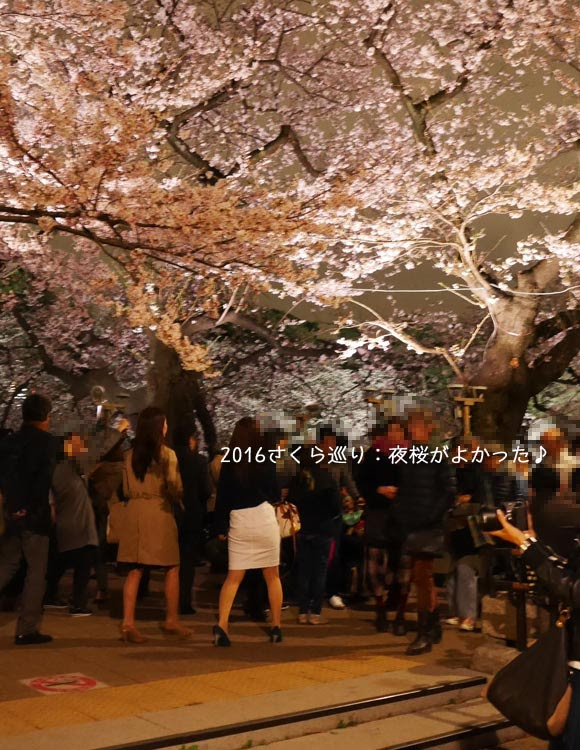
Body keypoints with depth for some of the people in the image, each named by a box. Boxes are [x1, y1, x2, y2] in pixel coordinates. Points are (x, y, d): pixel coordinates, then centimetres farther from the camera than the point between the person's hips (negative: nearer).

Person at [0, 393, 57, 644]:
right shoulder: (46, 441, -9)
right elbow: (44, 478, -19)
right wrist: (35, 508, -11)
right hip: (34, 515, -6)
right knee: (36, 572, 3)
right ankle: (27, 629, 4)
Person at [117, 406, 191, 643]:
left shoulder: (130, 455, 6)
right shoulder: (167, 454, -7)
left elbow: (126, 490, 12)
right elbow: (175, 488, -10)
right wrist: (178, 500, 10)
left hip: (134, 513, 4)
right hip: (159, 513, -4)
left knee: (134, 571, 6)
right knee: (172, 569, 11)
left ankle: (128, 623, 1)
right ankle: (171, 621, 18)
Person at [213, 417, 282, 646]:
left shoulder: (229, 461, 2)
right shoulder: (265, 460, -4)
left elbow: (221, 496, 3)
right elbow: (275, 495, 1)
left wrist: (221, 527, 9)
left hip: (237, 521, 2)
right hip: (264, 518, -2)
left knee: (233, 577, 7)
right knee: (272, 576, 11)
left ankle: (222, 624, -8)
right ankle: (276, 627, 17)